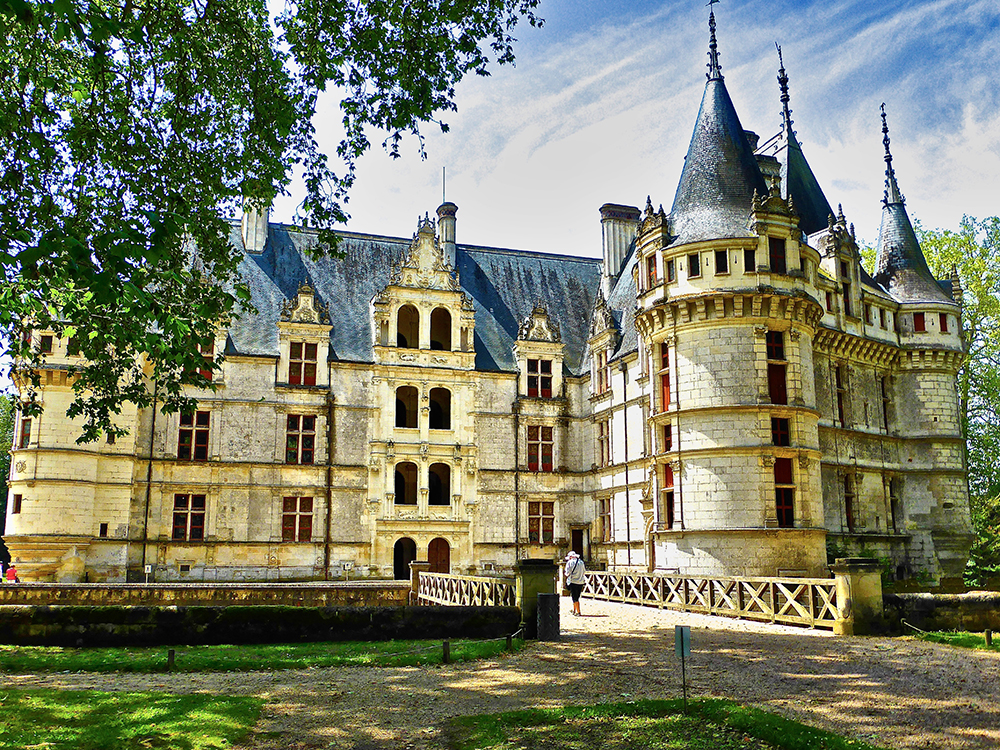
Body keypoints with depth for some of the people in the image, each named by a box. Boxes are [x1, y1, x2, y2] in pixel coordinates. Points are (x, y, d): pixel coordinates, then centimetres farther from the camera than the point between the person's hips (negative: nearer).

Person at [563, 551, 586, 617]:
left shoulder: (570, 562, -6)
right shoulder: (581, 562, 9)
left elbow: (567, 573, -10)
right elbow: (584, 571, 14)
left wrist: (564, 573, 11)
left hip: (573, 582, -5)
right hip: (581, 582, 5)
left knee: (575, 598, -1)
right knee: (576, 598, 16)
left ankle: (578, 612, -5)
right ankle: (574, 611, 22)